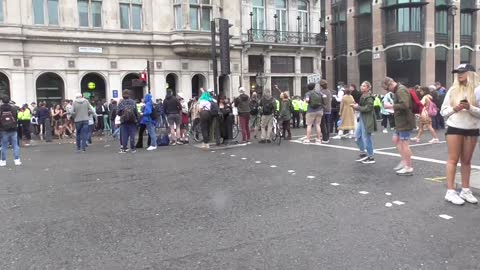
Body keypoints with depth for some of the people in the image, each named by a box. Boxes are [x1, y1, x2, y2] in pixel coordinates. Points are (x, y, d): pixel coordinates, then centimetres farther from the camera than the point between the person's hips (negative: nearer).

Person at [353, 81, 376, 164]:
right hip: (362, 118, 10)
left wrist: (357, 107, -18)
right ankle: (363, 154, 24)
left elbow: (368, 108, -23)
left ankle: (371, 157, 8)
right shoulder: (362, 96, 15)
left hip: (367, 120, -10)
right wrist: (356, 106, 2)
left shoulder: (369, 97, -14)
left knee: (366, 138, -3)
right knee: (358, 136, 11)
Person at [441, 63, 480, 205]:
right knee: (453, 159, -1)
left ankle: (465, 190, 18)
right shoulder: (452, 90, 3)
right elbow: (443, 111, 4)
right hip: (454, 128, -1)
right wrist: (454, 109, -15)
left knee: (466, 161, 9)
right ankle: (450, 191, 1)